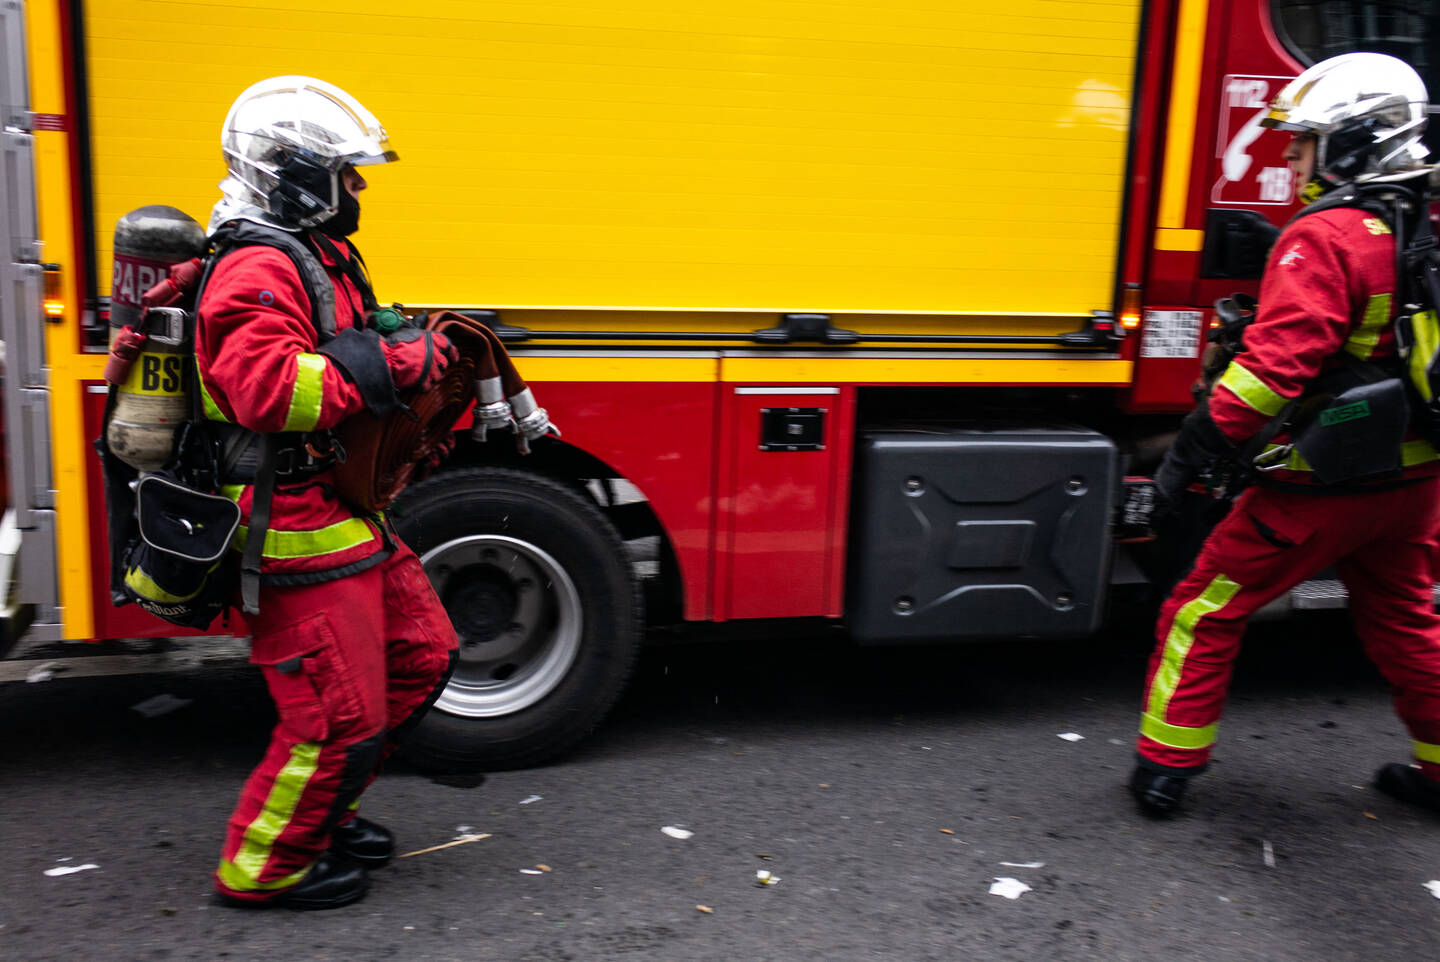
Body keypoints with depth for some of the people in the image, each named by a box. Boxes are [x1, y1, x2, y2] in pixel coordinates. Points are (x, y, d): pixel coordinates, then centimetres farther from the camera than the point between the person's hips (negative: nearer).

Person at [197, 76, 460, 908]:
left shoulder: (317, 256, 17)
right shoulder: (257, 271, -18)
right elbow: (267, 387, -33)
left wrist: (414, 356, 8)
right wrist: (390, 365, -27)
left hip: (344, 515, 11)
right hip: (296, 531, -11)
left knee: (421, 656, 19)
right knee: (340, 713, -4)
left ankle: (322, 810, 33)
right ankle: (263, 864, 17)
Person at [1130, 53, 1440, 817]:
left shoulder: (1325, 239, -19)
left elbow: (1274, 366, -28)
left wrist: (1191, 452, -22)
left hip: (1324, 483, -8)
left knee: (1207, 608, 4)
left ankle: (1165, 766, 11)